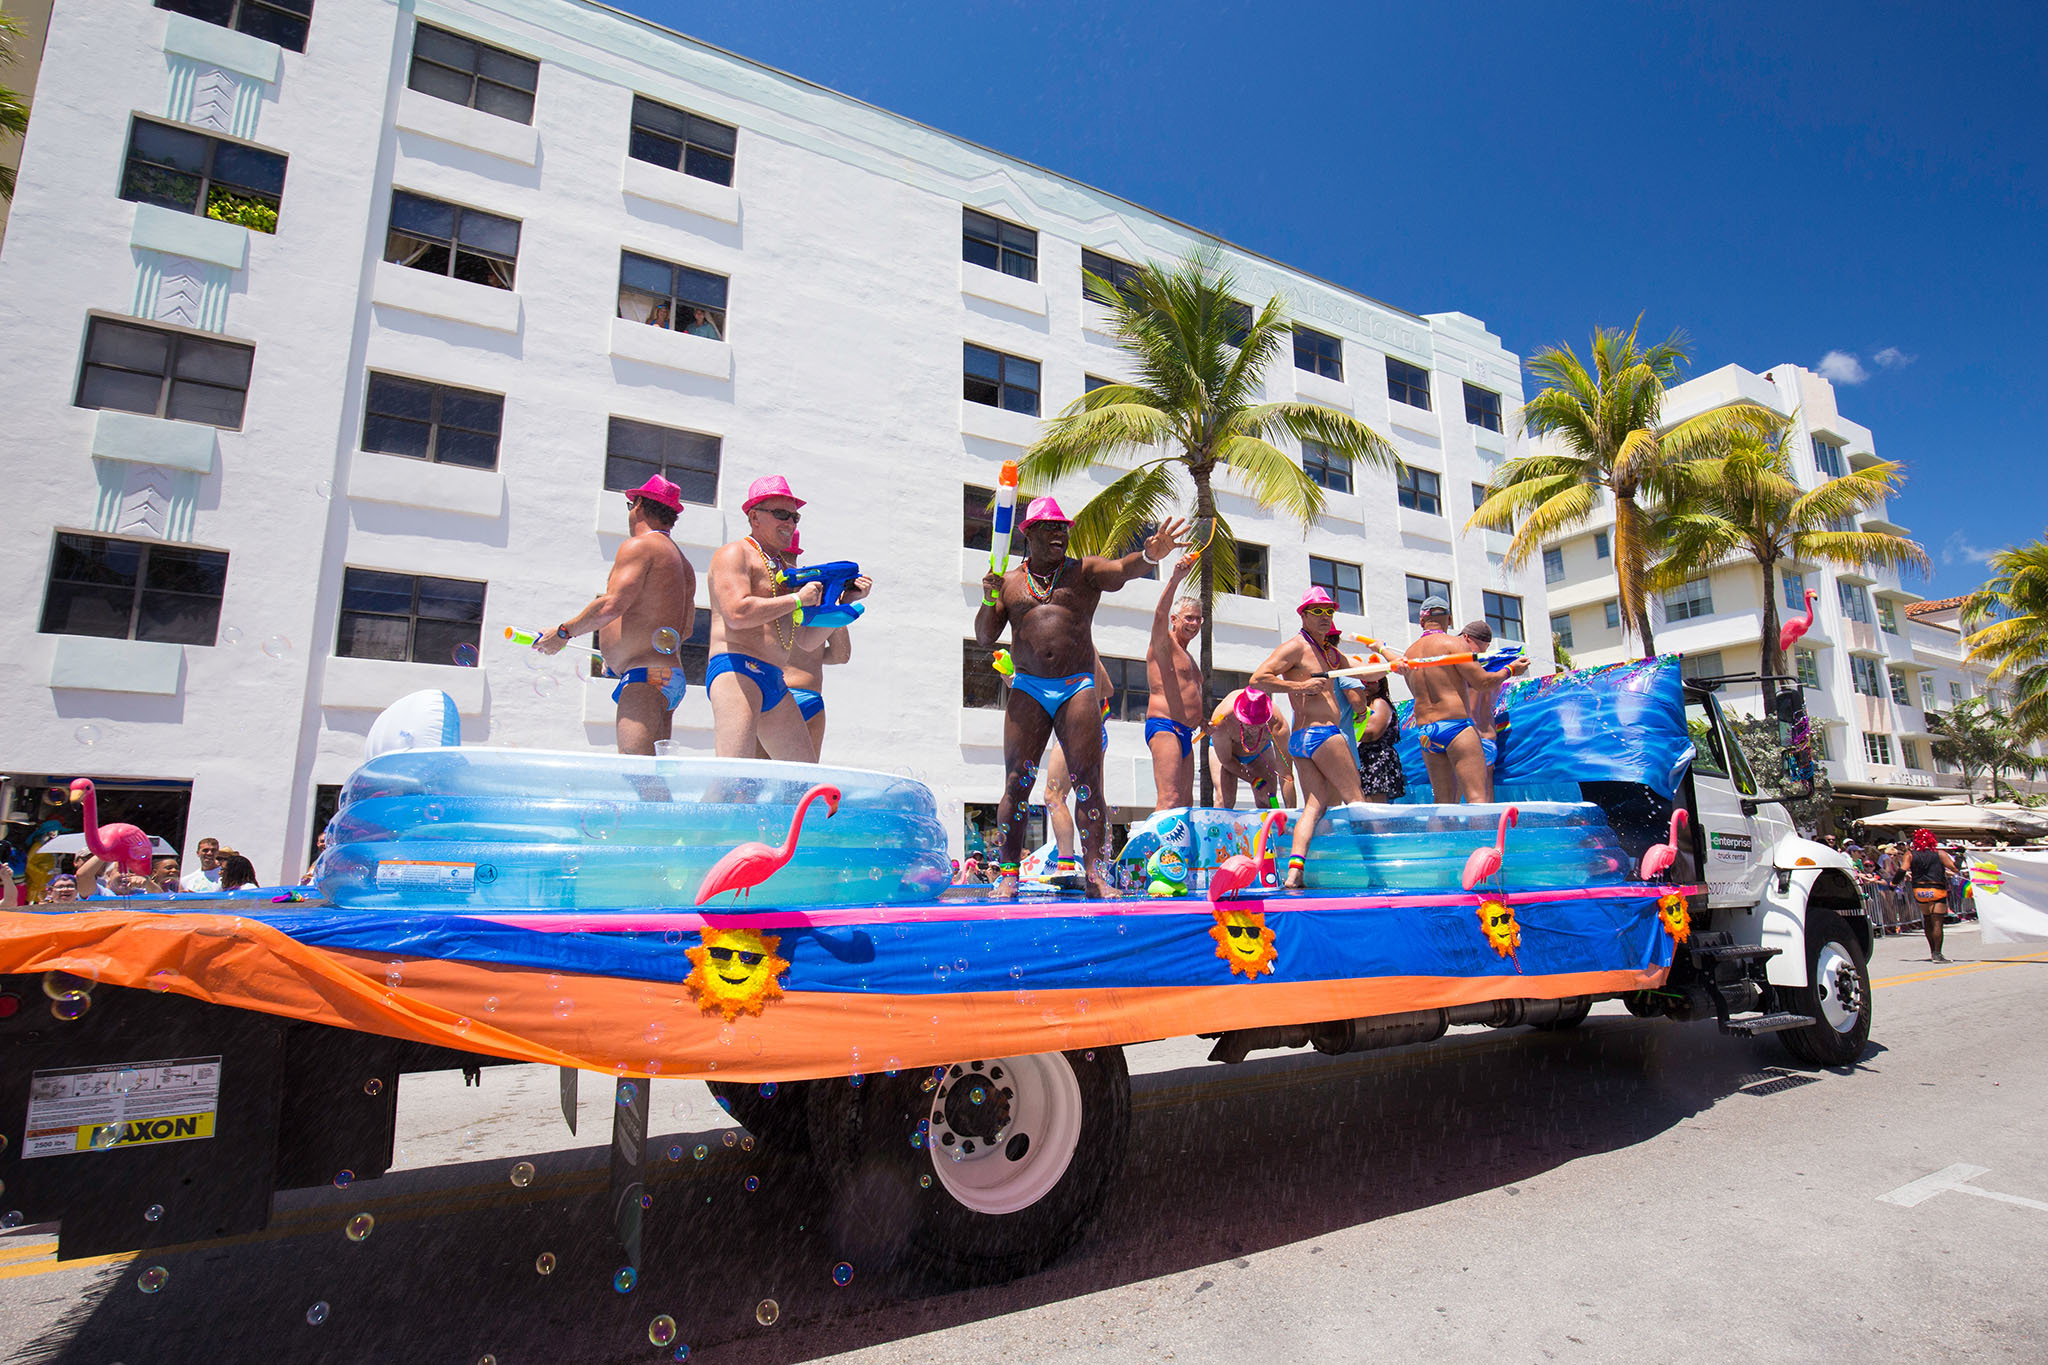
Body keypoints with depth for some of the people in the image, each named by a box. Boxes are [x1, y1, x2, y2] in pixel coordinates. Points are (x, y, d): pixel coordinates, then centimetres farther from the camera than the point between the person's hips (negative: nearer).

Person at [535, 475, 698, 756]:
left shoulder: (639, 545, -4)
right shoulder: (682, 562, 23)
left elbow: (612, 605, -16)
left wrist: (563, 632, -2)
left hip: (644, 678, -9)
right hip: (671, 678, 9)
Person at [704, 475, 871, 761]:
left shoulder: (786, 567, 25)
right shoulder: (735, 553, 2)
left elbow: (809, 640, 23)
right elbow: (737, 614, -17)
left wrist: (845, 600, 15)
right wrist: (797, 600, -9)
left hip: (775, 681, 9)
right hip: (736, 670, -8)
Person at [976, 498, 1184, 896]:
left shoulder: (1084, 571, 11)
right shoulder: (1009, 581, 15)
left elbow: (1120, 570, -11)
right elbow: (984, 638, 12)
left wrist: (1147, 555, -34)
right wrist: (989, 599, -7)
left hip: (1078, 687, -1)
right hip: (1027, 689, 1)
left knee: (1088, 785, -6)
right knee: (1016, 784, -4)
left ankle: (1096, 874, -3)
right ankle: (1007, 873, 2)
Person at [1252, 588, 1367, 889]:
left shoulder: (1331, 652, 23)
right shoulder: (1296, 645, -5)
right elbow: (1258, 678, -14)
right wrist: (1300, 686, -17)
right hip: (1321, 733, -9)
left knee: (1315, 804, -1)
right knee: (1355, 797, -1)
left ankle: (1294, 871, -10)